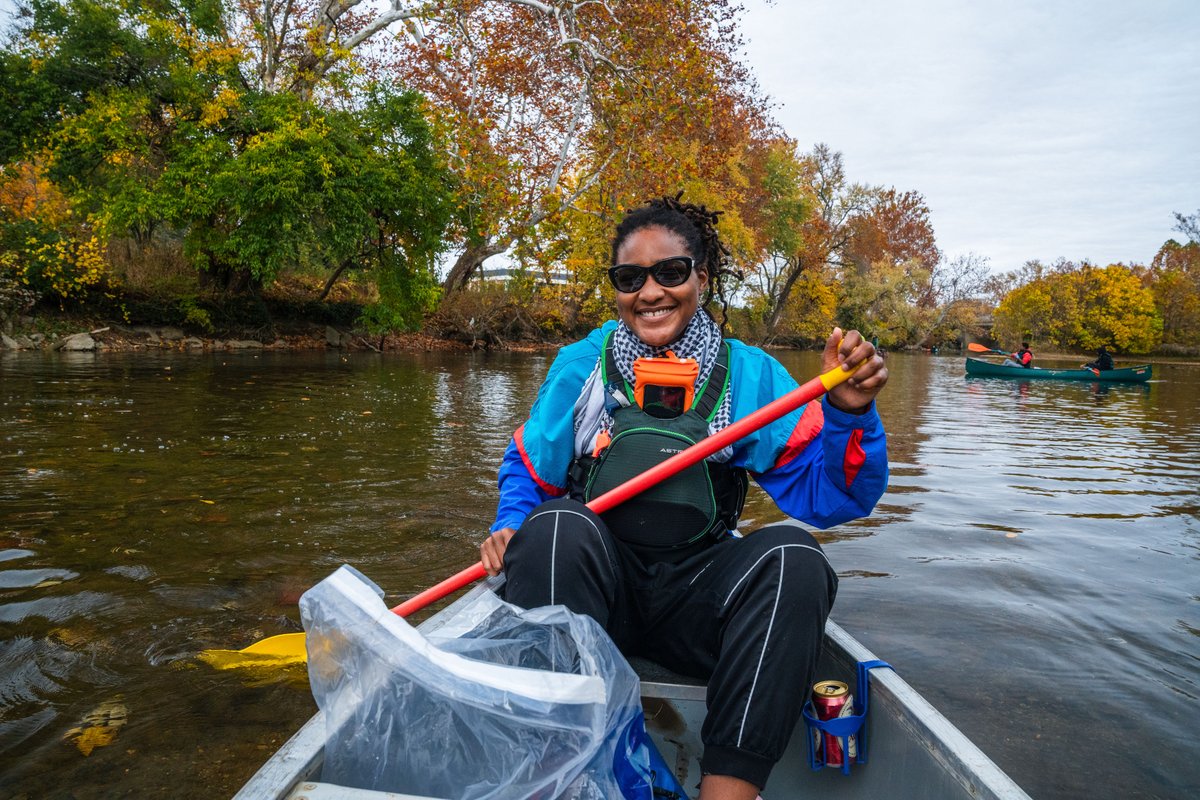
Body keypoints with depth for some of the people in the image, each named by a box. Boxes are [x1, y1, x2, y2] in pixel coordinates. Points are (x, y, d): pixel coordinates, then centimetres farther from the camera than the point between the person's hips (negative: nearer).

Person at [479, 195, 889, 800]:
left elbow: (828, 497, -3)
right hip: (596, 580, 0)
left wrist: (849, 414, -20)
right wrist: (509, 527, -8)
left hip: (696, 594, 1)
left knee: (793, 557, -27)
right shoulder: (579, 366, 3)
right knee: (557, 524, -31)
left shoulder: (749, 374, 2)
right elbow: (526, 470, 12)